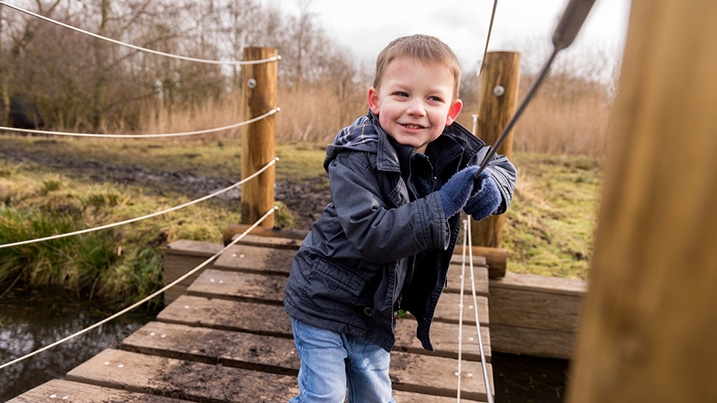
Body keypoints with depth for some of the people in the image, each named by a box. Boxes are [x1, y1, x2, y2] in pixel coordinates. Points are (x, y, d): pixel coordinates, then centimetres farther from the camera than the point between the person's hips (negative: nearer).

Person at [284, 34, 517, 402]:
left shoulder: (453, 150, -7)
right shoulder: (356, 157, -25)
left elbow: (500, 165, 9)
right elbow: (369, 234, -33)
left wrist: (491, 188, -15)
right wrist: (441, 205, -37)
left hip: (376, 310, 5)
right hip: (324, 301, -5)